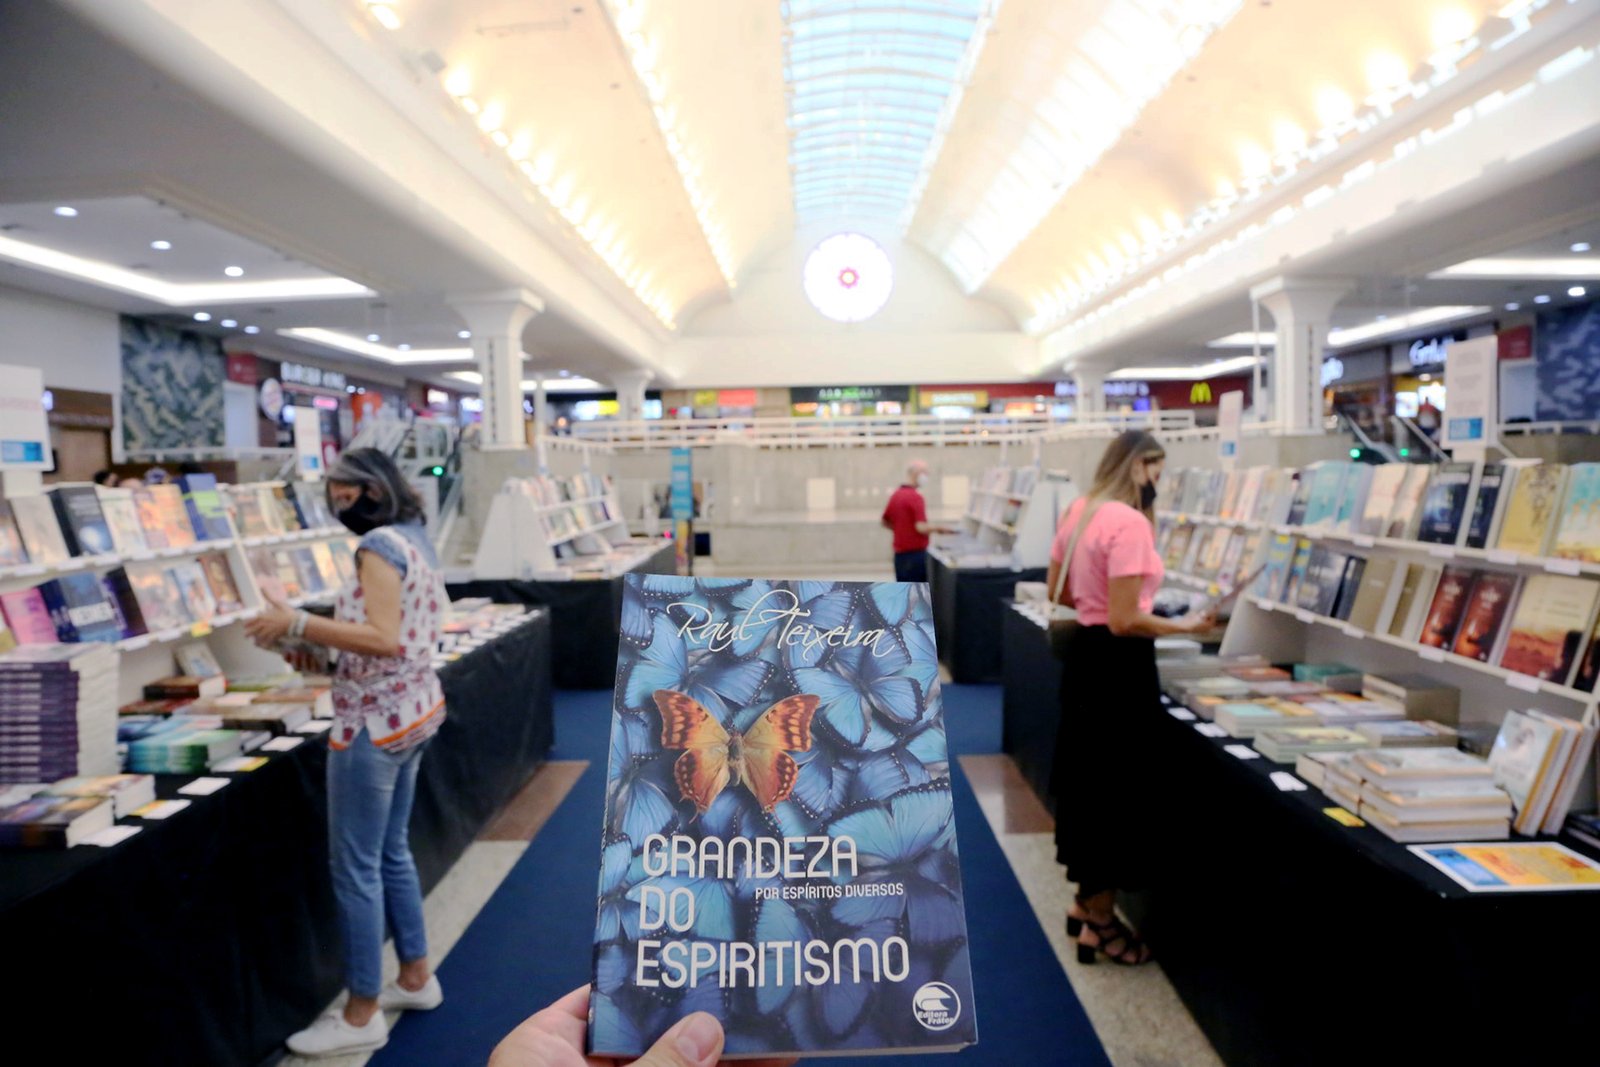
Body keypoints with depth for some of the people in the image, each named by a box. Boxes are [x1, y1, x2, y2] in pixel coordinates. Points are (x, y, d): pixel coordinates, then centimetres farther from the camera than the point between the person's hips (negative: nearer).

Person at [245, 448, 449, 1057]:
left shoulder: (379, 544, -16)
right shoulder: (414, 539, 12)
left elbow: (383, 640, -26)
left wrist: (296, 624, -23)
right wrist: (314, 641, 9)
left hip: (376, 721, -10)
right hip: (416, 709, 10)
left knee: (355, 867, 1)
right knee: (392, 852, 20)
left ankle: (362, 1015, 13)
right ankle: (416, 977, 32)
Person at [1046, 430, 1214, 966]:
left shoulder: (1079, 511, 7)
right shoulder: (1129, 523, -22)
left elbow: (1057, 588, 18)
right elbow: (1125, 621, -25)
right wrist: (1185, 626, -14)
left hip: (1086, 650, 10)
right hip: (1118, 662, -10)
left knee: (1087, 776, 20)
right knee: (1114, 785, 3)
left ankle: (1087, 900, 35)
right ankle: (1100, 923, 17)